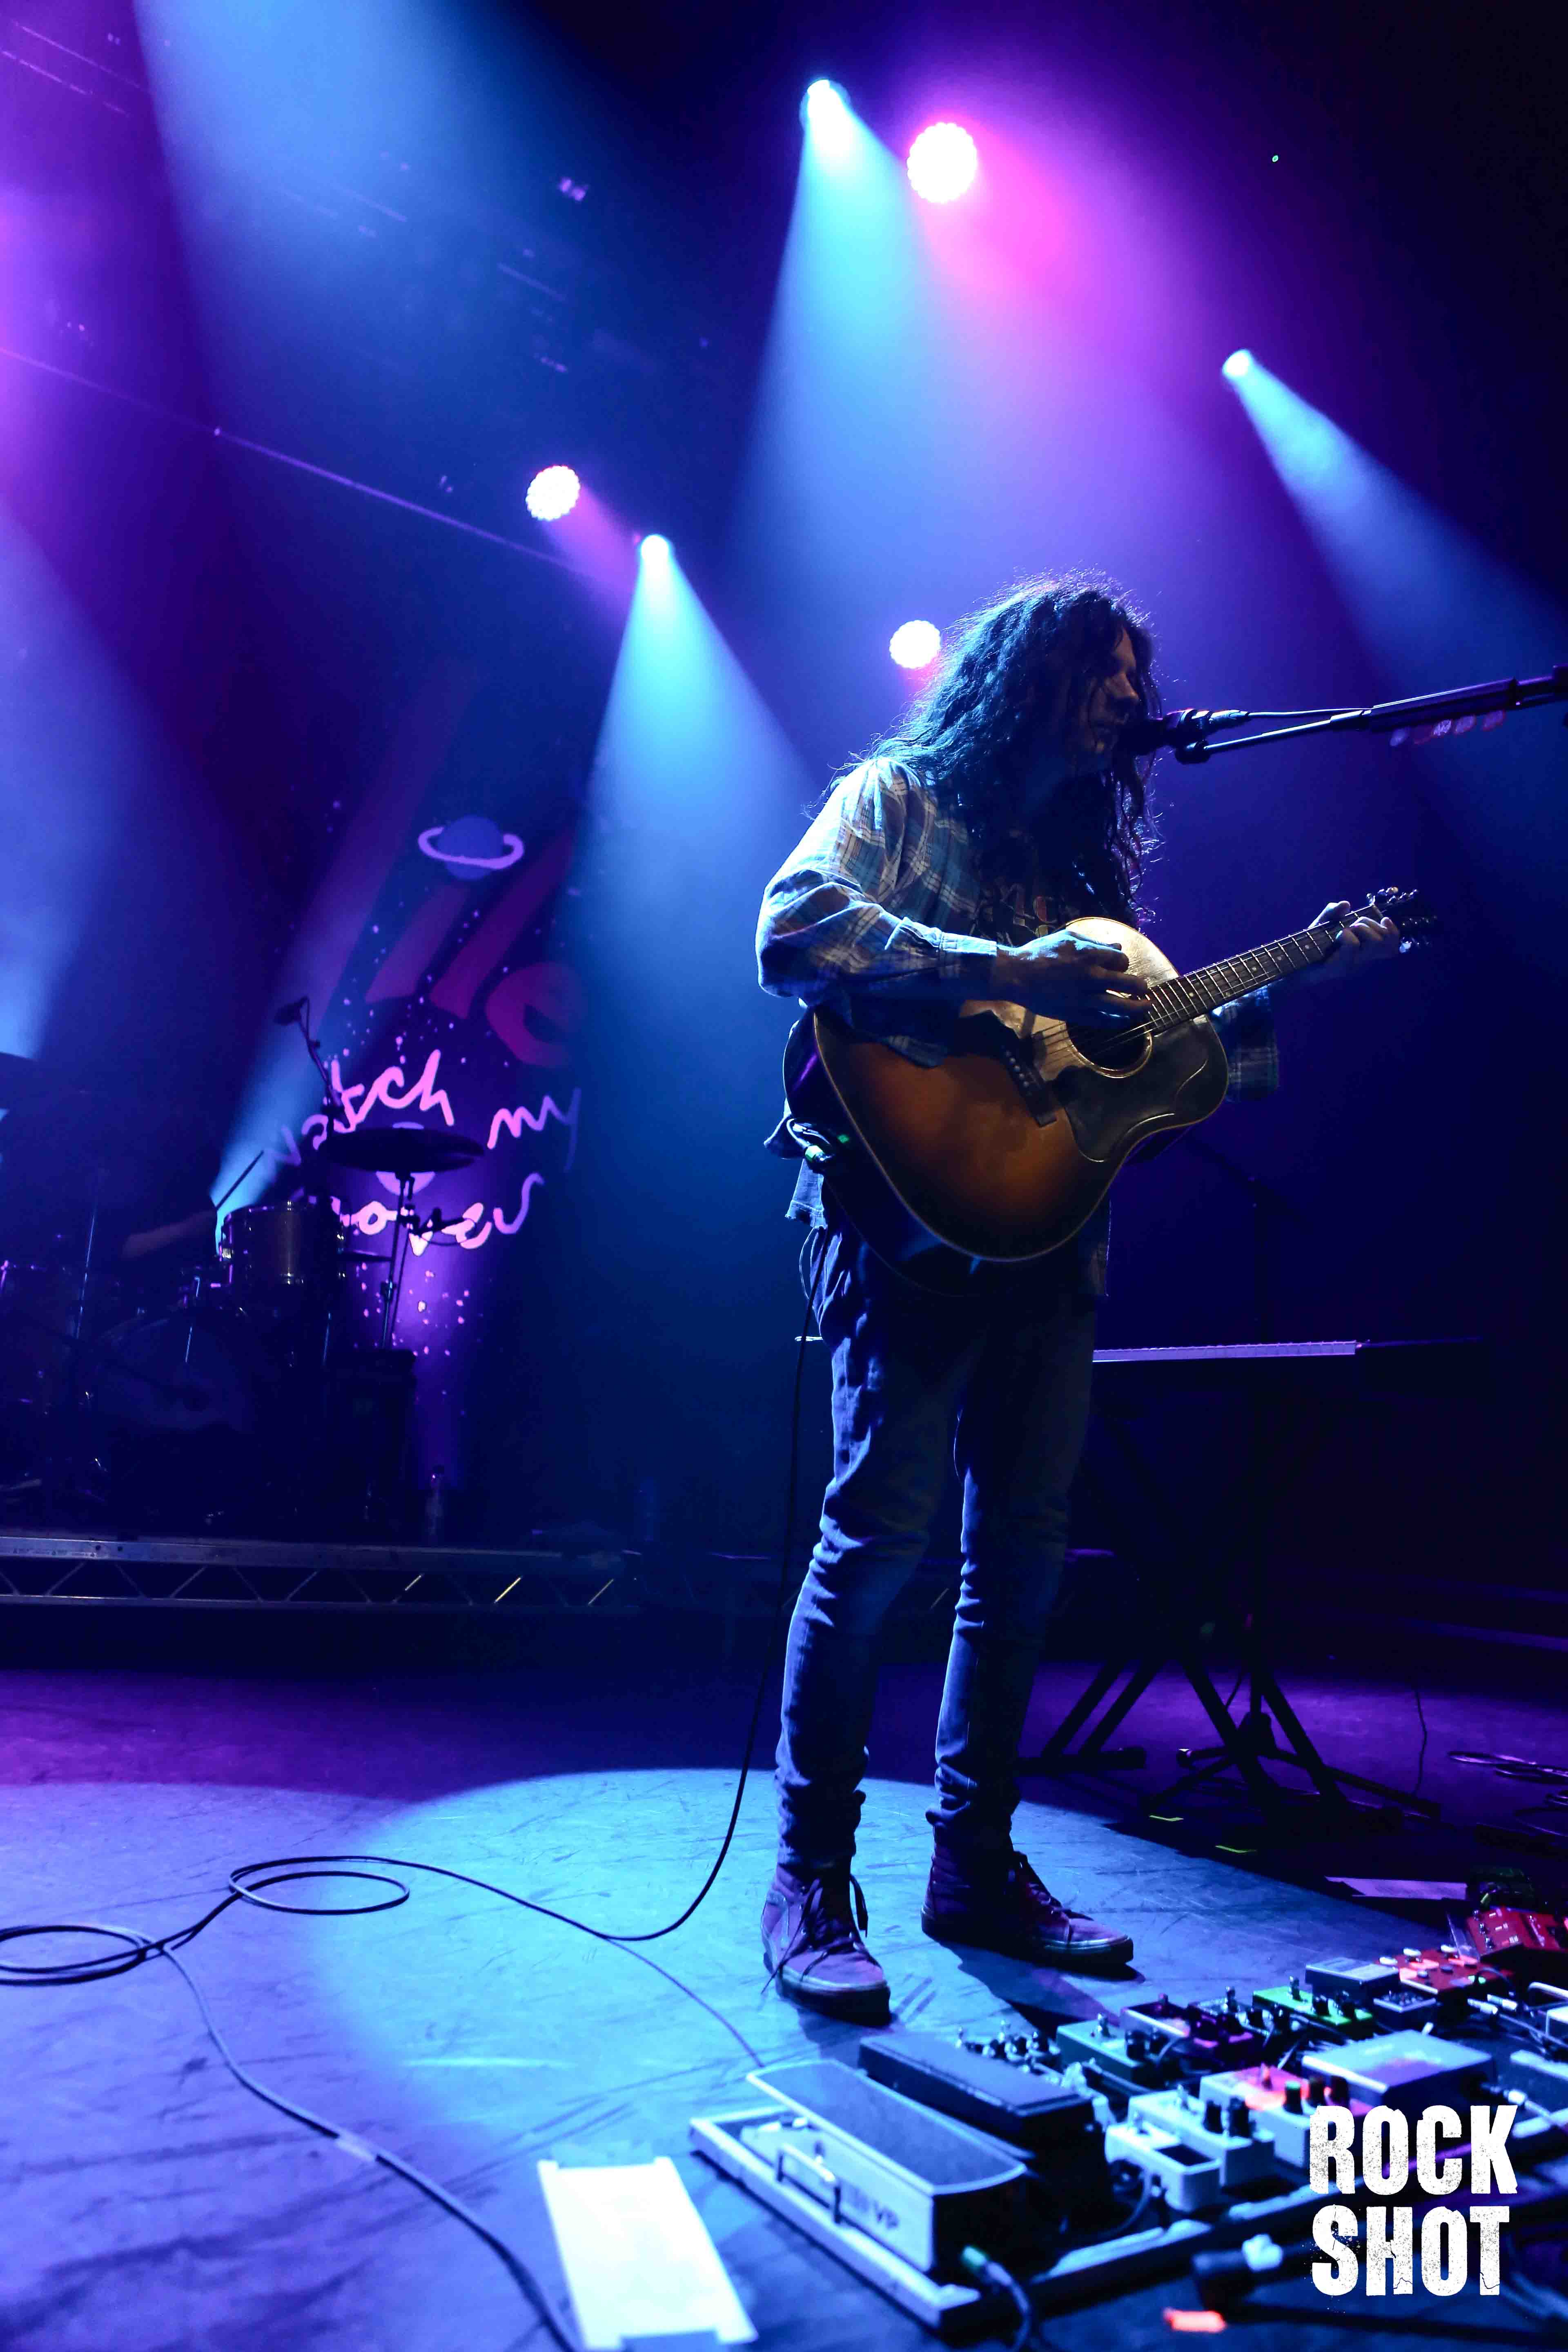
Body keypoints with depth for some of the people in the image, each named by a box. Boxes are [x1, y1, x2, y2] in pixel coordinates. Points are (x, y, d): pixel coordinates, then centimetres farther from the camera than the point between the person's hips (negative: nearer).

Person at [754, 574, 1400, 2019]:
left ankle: (977, 1864, 20)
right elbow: (795, 930, -15)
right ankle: (811, 1883, 3)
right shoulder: (898, 796, 5)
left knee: (1025, 1550, 7)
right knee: (884, 1532, -12)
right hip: (914, 1208, -7)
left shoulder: (1089, 855, 24)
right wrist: (1012, 974, -21)